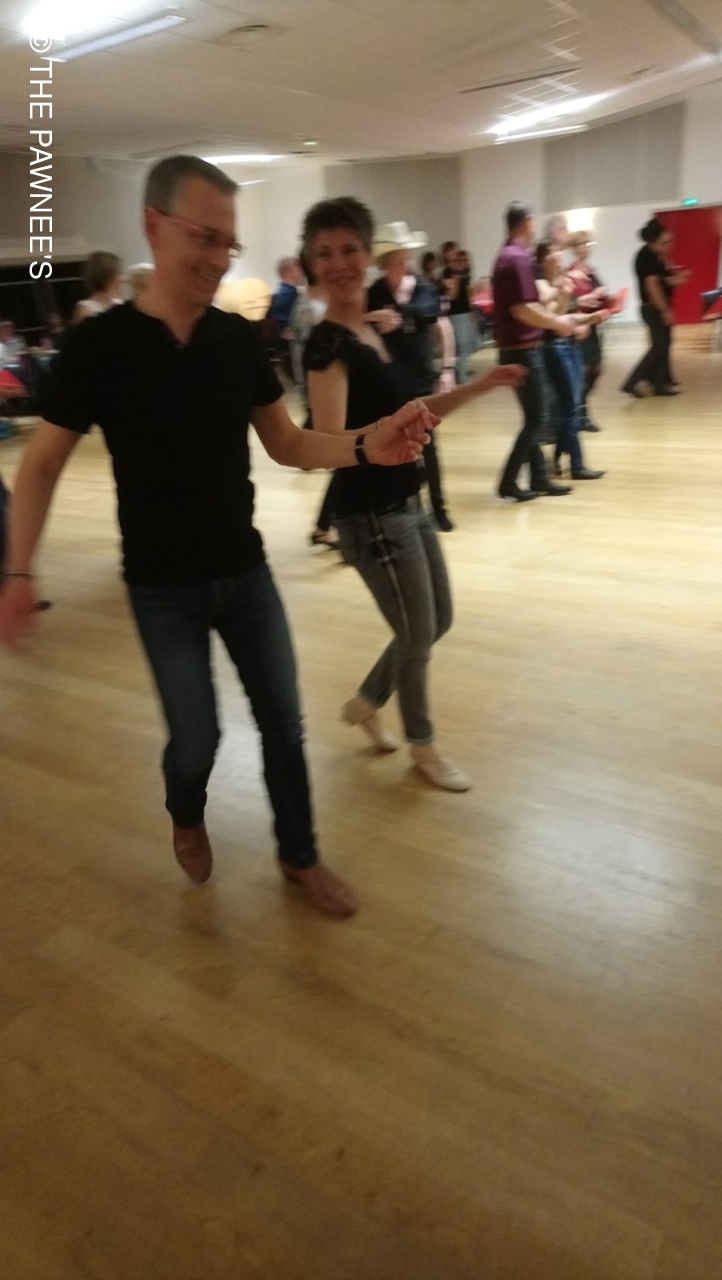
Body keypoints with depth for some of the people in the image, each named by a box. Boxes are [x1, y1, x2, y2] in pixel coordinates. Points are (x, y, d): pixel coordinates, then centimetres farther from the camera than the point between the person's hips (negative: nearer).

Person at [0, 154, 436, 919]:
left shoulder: (240, 339, -3)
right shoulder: (99, 346, -13)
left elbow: (286, 444, 1)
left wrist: (365, 448, -18)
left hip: (245, 570, 4)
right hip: (162, 587, -3)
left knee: (283, 724, 9)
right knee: (196, 738, 4)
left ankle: (300, 857, 31)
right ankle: (186, 819, 40)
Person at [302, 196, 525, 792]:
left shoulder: (372, 332, 9)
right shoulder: (327, 344, -17)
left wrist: (481, 386, 11)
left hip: (407, 505, 9)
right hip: (371, 515, -9)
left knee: (438, 621, 19)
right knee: (417, 636, 5)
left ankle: (366, 702, 39)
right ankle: (423, 746, 29)